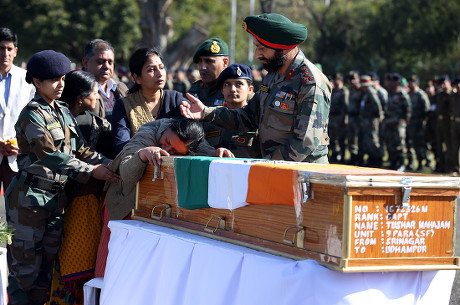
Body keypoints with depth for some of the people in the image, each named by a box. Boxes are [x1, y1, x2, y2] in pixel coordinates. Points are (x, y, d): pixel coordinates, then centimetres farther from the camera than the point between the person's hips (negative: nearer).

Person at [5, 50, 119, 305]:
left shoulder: (63, 112, 13)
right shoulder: (32, 115, -12)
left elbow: (80, 150, 12)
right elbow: (49, 155, -23)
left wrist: (109, 164, -4)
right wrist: (91, 171, -27)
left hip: (56, 196, 7)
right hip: (30, 197, -7)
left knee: (47, 262, 10)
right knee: (26, 263, -3)